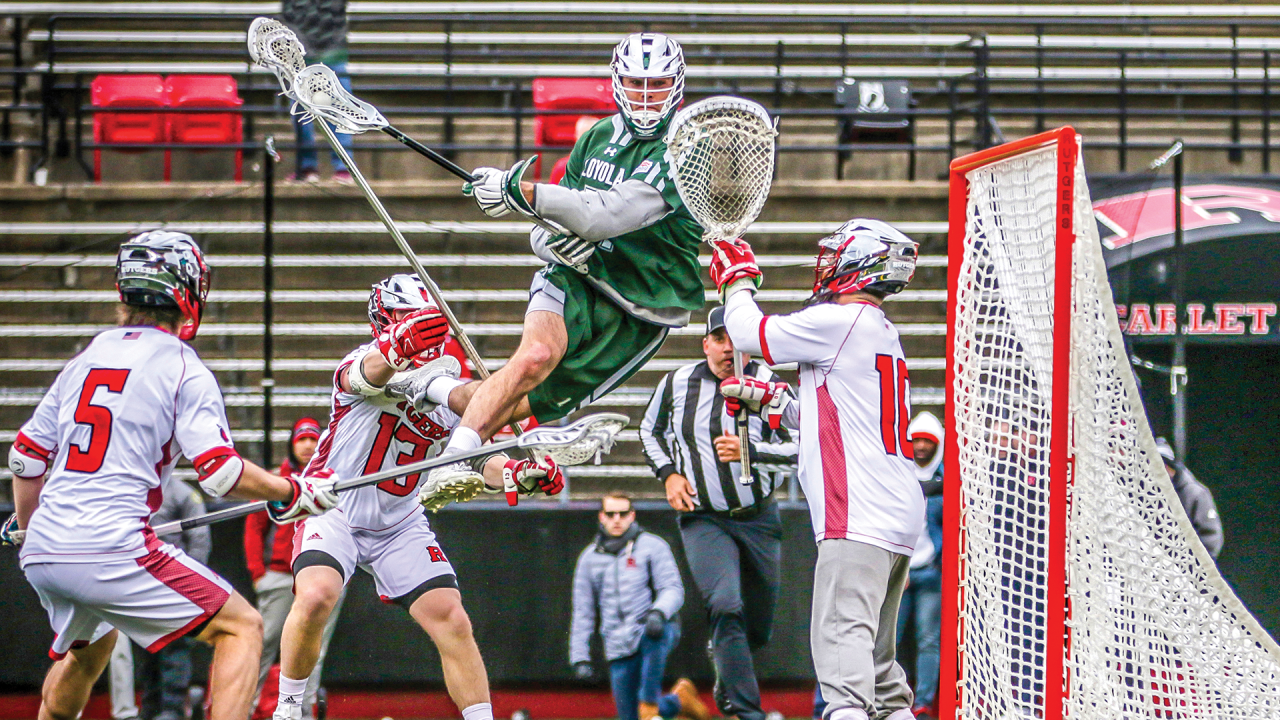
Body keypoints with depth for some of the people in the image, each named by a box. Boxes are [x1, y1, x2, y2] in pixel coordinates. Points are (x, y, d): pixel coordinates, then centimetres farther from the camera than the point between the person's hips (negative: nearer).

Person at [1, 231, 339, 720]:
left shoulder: (86, 359, 16)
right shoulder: (182, 368, -2)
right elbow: (220, 473, -10)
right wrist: (292, 493, 5)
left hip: (43, 553, 7)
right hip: (113, 550, -7)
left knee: (89, 645, 34)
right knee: (242, 626, 0)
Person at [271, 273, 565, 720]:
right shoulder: (373, 362, -16)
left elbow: (482, 458, 3)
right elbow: (367, 374, -41)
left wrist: (522, 475, -21)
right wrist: (398, 346, -66)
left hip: (400, 524, 5)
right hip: (333, 509, -5)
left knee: (453, 623, -6)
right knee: (316, 597, -28)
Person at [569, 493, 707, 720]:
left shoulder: (652, 546, 2)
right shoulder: (590, 558, 12)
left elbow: (673, 590, -7)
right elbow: (583, 613, 14)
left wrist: (659, 612, -29)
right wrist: (580, 657, 6)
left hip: (657, 630, -3)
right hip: (620, 648, 4)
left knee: (653, 634, -41)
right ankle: (678, 701, 24)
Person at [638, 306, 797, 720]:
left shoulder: (768, 386, -6)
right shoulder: (678, 383, -1)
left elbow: (800, 445, -10)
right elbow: (650, 430, 17)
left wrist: (749, 451, -24)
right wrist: (669, 474, 1)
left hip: (759, 519, 1)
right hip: (703, 519, -1)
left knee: (757, 629, 10)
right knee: (726, 608, -24)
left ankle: (725, 668, 45)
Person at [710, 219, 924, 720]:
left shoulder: (839, 322, -9)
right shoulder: (881, 334, 22)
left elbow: (748, 333, -2)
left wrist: (738, 279, 15)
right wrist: (766, 397, 27)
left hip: (860, 514, -10)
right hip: (898, 511, 10)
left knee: (841, 637, -20)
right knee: (875, 649, 15)